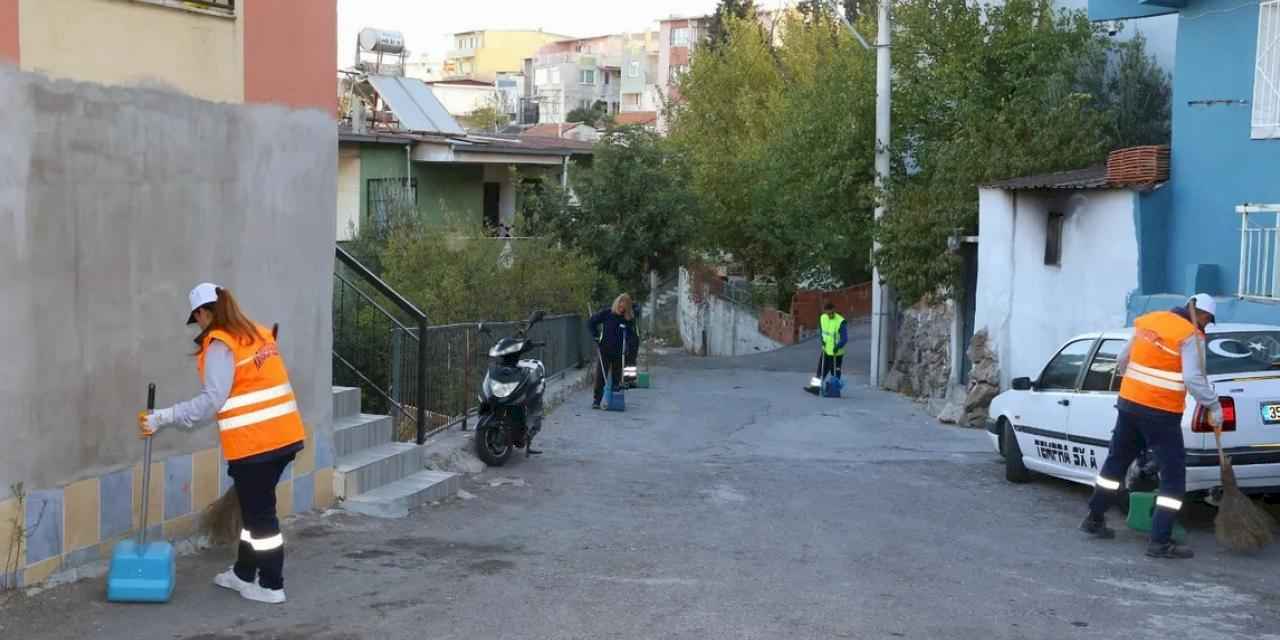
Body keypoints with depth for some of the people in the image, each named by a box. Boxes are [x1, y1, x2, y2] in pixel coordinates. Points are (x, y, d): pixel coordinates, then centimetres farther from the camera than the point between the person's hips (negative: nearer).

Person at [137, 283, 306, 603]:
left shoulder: (220, 345, -11)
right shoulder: (259, 334, 13)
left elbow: (211, 401, -20)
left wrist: (162, 418, -19)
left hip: (253, 442, -8)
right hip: (283, 435, 8)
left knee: (259, 513, 3)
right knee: (256, 507, 19)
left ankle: (271, 586, 11)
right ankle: (244, 573, 31)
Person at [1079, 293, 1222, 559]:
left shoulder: (1147, 321, 10)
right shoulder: (1191, 335, -11)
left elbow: (1122, 361, 18)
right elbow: (1194, 380, -19)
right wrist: (1214, 406, -8)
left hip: (1128, 402, 7)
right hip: (1161, 413, -7)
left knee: (1116, 461, 21)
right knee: (1173, 474, 0)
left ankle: (1094, 519, 31)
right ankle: (1160, 541, -4)